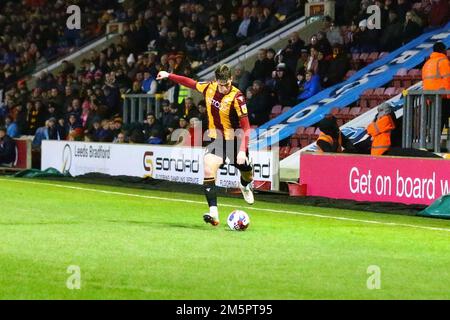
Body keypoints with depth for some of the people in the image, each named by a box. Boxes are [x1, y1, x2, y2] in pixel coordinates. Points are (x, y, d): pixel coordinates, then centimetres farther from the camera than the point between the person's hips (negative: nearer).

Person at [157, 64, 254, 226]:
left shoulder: (237, 97, -23)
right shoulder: (209, 87, -9)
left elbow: (246, 127, -24)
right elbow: (191, 83, 13)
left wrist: (242, 150, -34)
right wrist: (169, 76, 16)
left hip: (234, 140, -3)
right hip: (215, 139, 3)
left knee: (246, 172, 16)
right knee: (209, 169, -22)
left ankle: (245, 186, 57)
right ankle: (213, 213, -26)